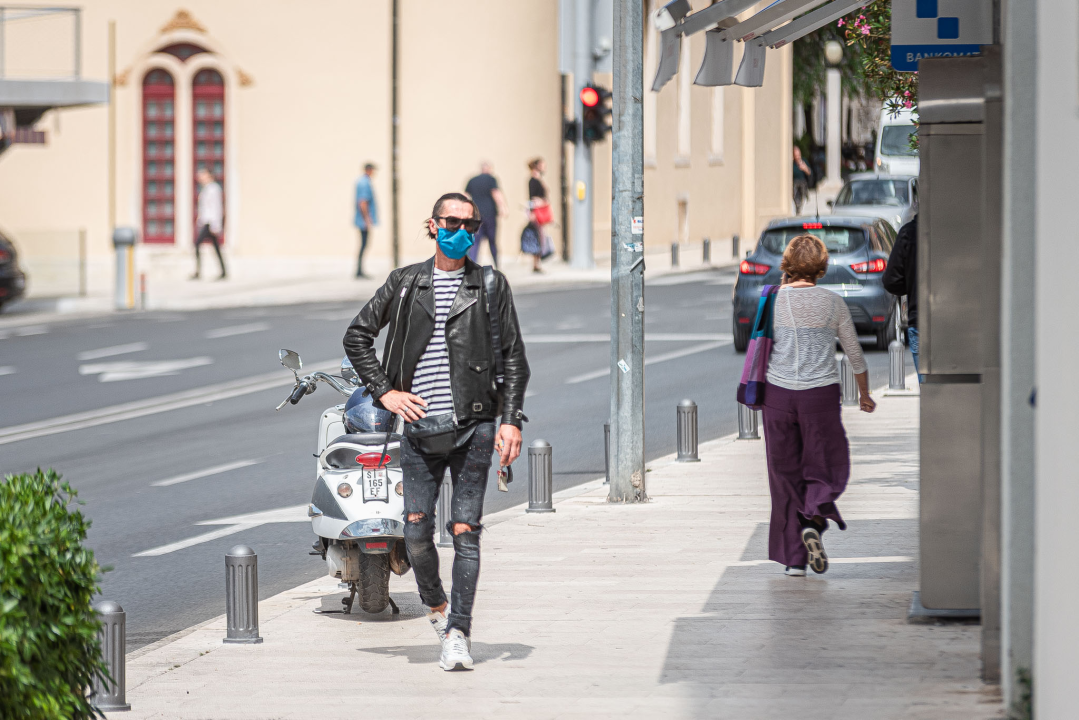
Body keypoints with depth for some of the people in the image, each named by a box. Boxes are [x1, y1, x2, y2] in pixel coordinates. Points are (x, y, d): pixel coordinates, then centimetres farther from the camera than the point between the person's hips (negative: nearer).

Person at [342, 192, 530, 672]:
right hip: (420, 428, 1)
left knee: (465, 533, -4)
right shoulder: (406, 283, 7)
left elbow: (514, 358, 5)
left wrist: (511, 420, -5)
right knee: (417, 533, 0)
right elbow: (357, 336, 14)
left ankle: (458, 633, -1)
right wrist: (384, 391, 4)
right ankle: (435, 604, 27)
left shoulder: (491, 286, 5)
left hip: (474, 428, -1)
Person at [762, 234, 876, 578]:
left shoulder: (771, 300, 0)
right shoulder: (832, 303, 1)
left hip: (778, 394, 1)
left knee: (785, 474, 9)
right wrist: (864, 394, 23)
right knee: (826, 468, 12)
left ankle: (794, 557, 8)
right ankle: (814, 520, -18)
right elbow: (855, 354, 9)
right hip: (821, 394, -1)